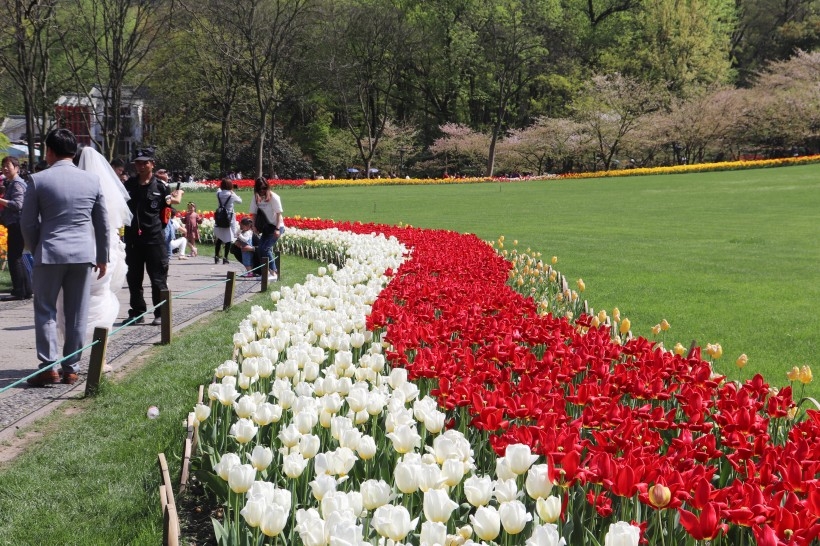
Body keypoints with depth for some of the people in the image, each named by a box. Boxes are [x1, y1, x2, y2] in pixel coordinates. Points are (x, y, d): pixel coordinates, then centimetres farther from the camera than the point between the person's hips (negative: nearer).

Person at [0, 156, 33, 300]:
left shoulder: (17, 184, -12)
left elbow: (17, 204, -23)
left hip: (16, 225, -11)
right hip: (14, 225, 11)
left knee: (14, 257, -9)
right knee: (17, 258, 14)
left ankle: (19, 292, -7)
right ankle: (26, 291, 18)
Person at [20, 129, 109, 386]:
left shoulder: (38, 180, -5)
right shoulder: (92, 180, 3)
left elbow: (28, 223, -1)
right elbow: (102, 223, 8)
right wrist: (102, 257, 17)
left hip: (50, 253, -2)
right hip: (83, 254, 2)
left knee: (45, 311, 6)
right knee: (77, 315, 7)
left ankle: (48, 367, -2)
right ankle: (71, 368, 11)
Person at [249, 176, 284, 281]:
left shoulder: (274, 197, -13)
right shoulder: (256, 198, 2)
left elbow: (279, 213, -13)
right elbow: (254, 213, 8)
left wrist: (277, 228, -18)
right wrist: (254, 226, -4)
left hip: (276, 227, -6)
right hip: (265, 228, 6)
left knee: (265, 248, -16)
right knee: (261, 249, -1)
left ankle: (274, 273, -11)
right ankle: (267, 271, 9)